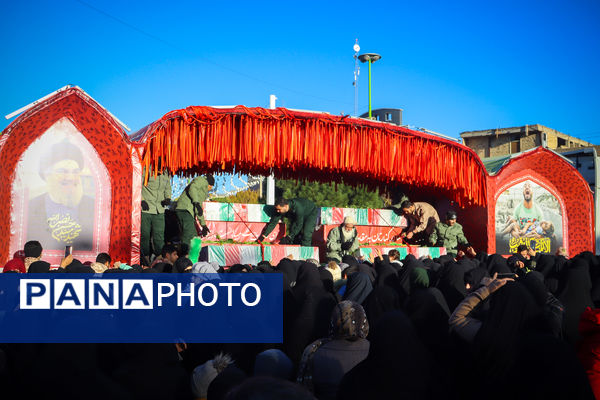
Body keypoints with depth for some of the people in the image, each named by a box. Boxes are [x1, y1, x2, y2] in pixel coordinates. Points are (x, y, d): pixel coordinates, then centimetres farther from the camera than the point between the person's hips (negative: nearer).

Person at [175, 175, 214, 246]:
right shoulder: (202, 180, 6)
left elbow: (198, 210, 36)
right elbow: (192, 188, -15)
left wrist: (203, 225, 36)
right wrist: (197, 203, -25)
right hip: (185, 208, -10)